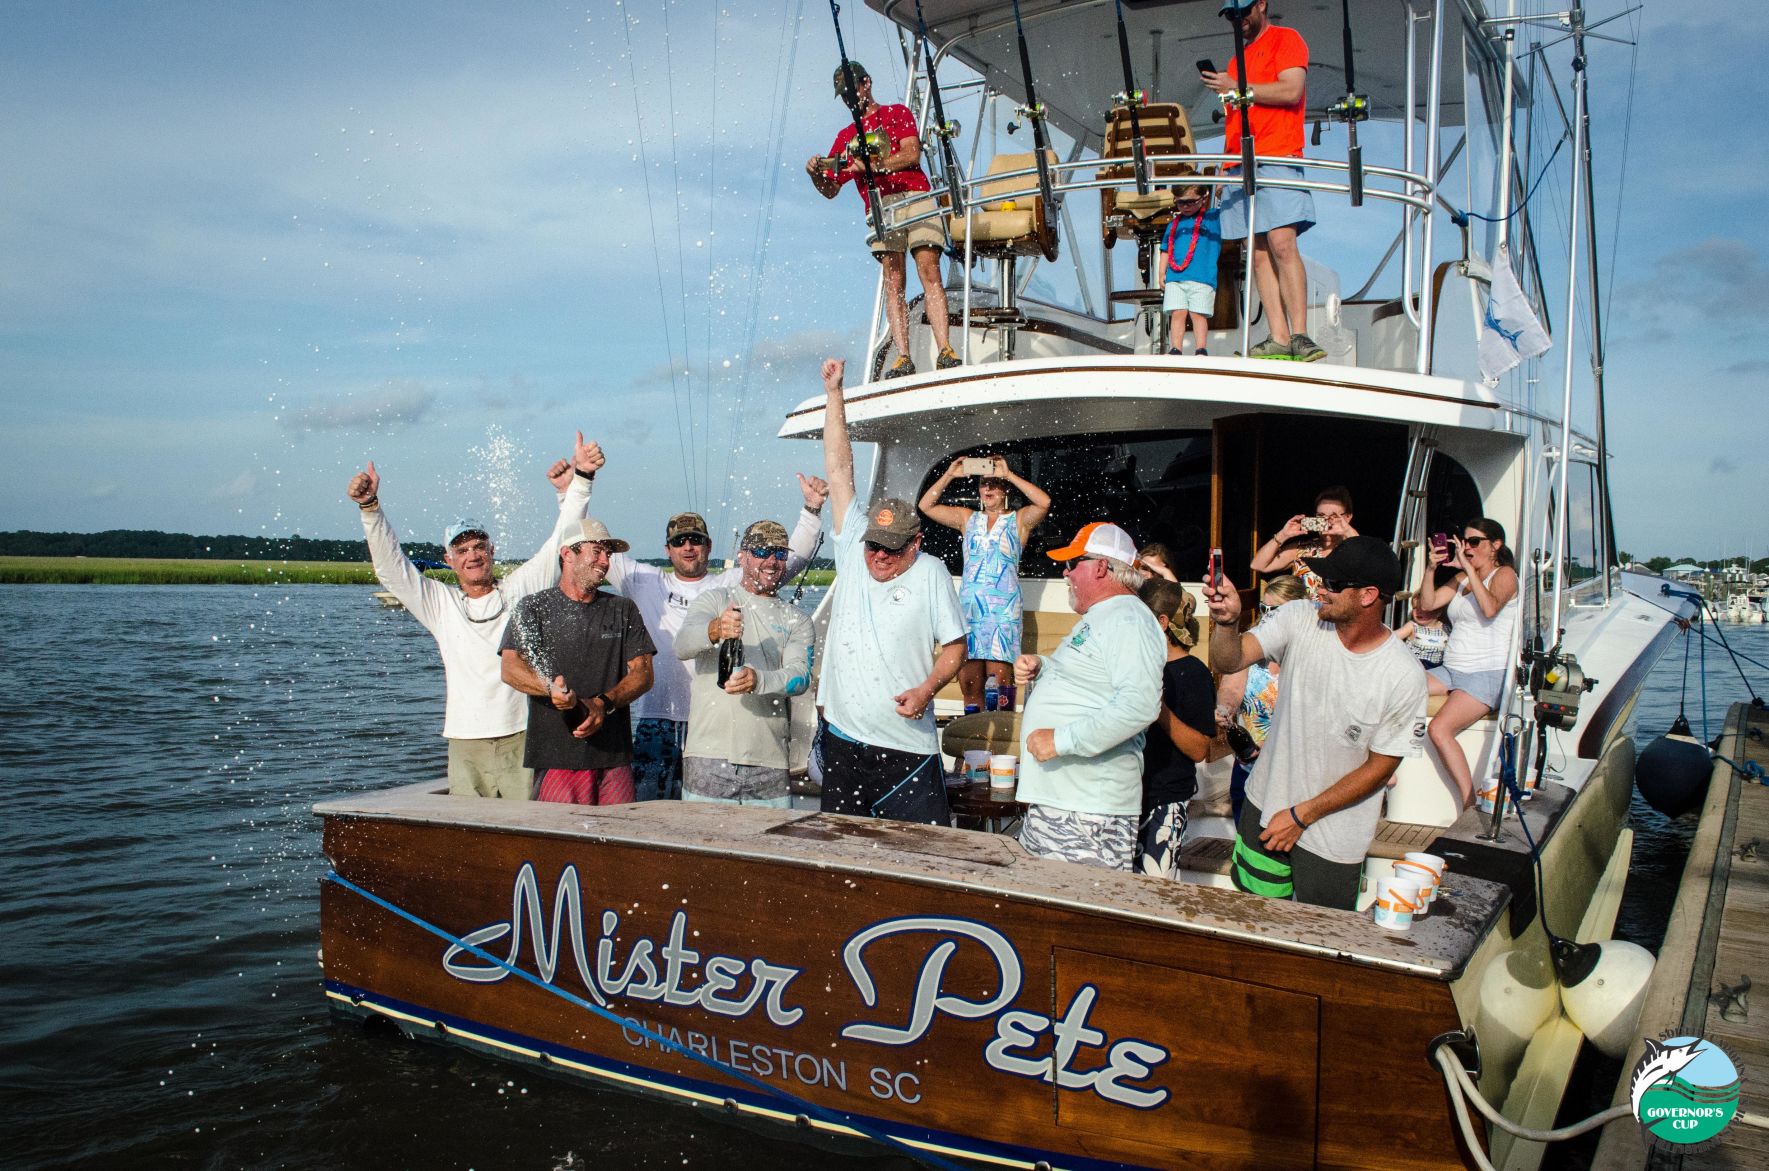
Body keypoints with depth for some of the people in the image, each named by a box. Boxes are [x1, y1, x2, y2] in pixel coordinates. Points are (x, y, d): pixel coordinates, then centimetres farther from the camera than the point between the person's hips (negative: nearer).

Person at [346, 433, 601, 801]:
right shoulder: (440, 604, 10)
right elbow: (390, 566, 5)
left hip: (523, 740, -1)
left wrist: (581, 479, -5)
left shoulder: (520, 590, 7)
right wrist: (370, 508, -8)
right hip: (465, 746, 1)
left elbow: (561, 541, 4)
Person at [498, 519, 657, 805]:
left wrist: (604, 703, -11)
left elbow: (643, 673, 7)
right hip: (557, 755, -2)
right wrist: (552, 687, -26)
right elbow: (510, 669, -6)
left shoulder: (623, 610, 15)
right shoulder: (534, 608, 7)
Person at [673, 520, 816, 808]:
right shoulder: (715, 599, 8)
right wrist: (714, 630, -33)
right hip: (708, 757, -2)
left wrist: (758, 680, -27)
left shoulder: (796, 619, 13)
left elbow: (800, 676, -4)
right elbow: (682, 646, -10)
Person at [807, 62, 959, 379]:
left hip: (914, 196, -2)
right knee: (894, 281, -11)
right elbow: (830, 190, 24)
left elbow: (912, 154, 2)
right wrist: (815, 174, 2)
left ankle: (945, 352, -26)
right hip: (879, 207, 3)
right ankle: (903, 358, -20)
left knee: (929, 271, -17)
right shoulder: (846, 136, 28)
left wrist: (871, 165, -8)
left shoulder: (897, 113, 20)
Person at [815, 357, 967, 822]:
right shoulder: (853, 548, 5)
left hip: (907, 748, -3)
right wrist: (834, 395, 10)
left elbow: (954, 646, 3)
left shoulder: (931, 573, -1)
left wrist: (927, 688, -15)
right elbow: (839, 471, 8)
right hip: (841, 741, 3)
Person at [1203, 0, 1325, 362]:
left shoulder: (1286, 39, 7)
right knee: (1258, 253, -3)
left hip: (1276, 159, -7)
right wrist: (1224, 167, 17)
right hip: (1240, 166, 7)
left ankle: (1299, 336, -21)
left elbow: (1291, 90, -9)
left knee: (1282, 244, -18)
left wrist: (1238, 88, -6)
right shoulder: (1238, 59, 28)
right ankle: (1278, 339, -7)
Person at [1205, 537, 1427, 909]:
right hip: (1265, 807, 3)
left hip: (1333, 837, -2)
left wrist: (1302, 815, -12)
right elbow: (1229, 661, -20)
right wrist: (1227, 622, -42)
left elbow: (1381, 767, -12)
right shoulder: (1300, 619, -12)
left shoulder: (1404, 676, -19)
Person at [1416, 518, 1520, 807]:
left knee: (1440, 729, -28)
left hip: (1488, 674, -8)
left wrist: (1469, 567, -20)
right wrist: (1432, 568, -3)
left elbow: (1490, 608, -23)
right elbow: (1428, 603, 10)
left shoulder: (1504, 575, -3)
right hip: (1451, 670, 8)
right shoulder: (1461, 579, 19)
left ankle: (1469, 803, -21)